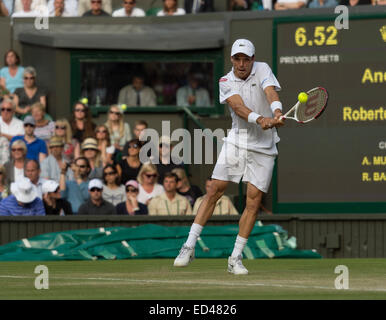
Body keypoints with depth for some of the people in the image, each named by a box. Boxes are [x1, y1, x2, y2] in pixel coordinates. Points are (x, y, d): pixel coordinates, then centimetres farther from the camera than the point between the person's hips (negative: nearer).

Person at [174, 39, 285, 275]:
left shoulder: (262, 70, -3)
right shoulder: (226, 82, -3)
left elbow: (271, 93, -22)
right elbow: (238, 106, -21)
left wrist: (277, 113, -44)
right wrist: (260, 119, -40)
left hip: (264, 146, 0)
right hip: (237, 141, 0)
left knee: (254, 198, -7)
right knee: (215, 190, -7)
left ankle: (236, 258, 1)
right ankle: (190, 246, 1)